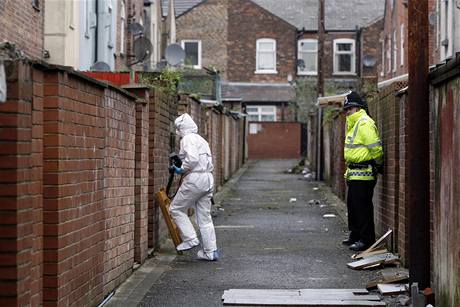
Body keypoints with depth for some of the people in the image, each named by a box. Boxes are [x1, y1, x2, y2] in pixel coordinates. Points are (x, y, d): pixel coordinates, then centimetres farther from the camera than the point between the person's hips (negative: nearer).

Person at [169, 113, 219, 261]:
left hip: (195, 178, -9)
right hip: (208, 178, 9)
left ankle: (190, 239, -2)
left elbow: (192, 159, -23)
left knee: (176, 209, 5)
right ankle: (210, 251, 9)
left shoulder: (187, 139, -7)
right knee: (204, 217, 10)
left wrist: (182, 170, -9)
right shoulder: (201, 139, 23)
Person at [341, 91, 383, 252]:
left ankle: (366, 240, -4)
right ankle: (355, 235, 28)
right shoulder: (354, 124, 18)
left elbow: (376, 148, -20)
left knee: (362, 206, -8)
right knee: (353, 204, 17)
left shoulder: (365, 124, -16)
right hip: (354, 172, 11)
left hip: (363, 172, -11)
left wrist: (378, 164, -9)